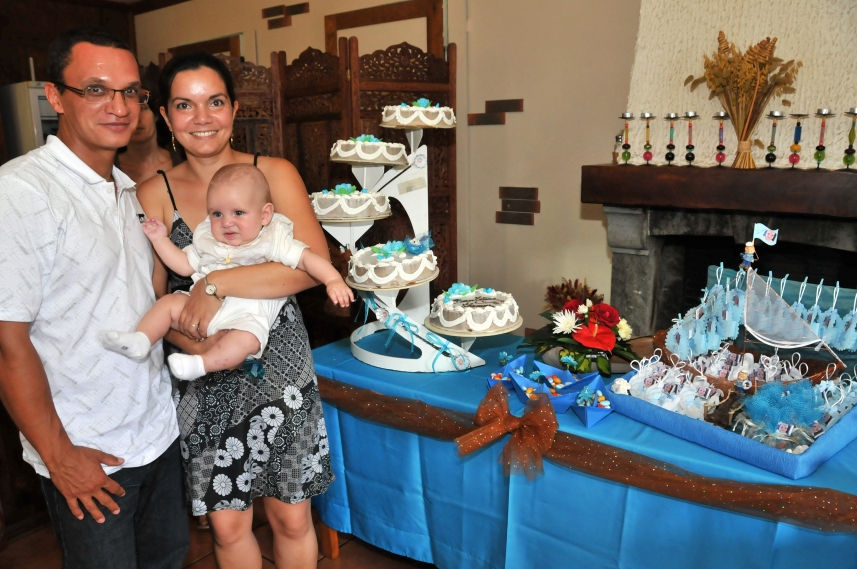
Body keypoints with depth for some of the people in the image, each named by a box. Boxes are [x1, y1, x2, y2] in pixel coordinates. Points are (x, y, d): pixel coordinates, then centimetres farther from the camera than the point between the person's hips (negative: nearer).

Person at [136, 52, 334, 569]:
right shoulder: (154, 195, 1)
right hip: (204, 381, 1)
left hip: (278, 367, -1)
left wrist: (216, 285, -22)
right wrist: (198, 344, -18)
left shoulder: (274, 173, -3)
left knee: (291, 518, 12)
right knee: (228, 525, 14)